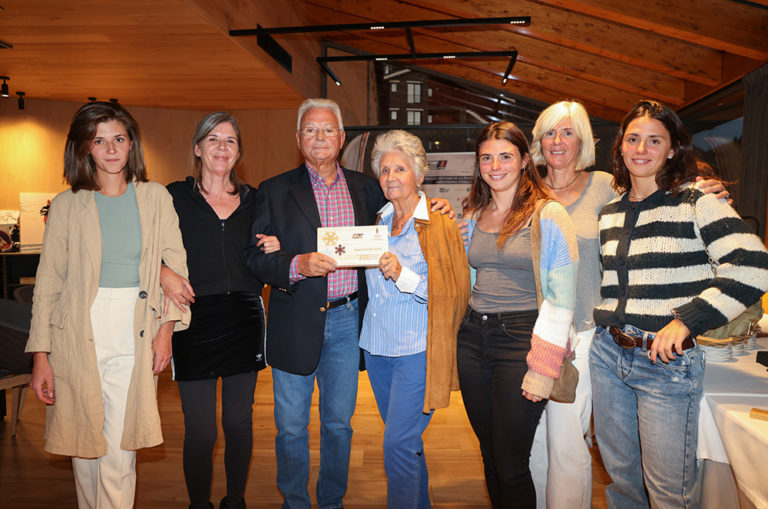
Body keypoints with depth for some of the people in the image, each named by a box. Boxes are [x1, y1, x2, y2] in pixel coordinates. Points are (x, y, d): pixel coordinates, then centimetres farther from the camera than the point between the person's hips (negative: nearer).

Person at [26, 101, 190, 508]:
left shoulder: (156, 198, 6)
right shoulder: (67, 204, 4)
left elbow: (176, 265, 5)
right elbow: (48, 281, 3)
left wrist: (167, 328, -5)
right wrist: (40, 355, -1)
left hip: (135, 337, 0)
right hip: (78, 336, 1)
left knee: (118, 454, -2)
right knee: (83, 445, 11)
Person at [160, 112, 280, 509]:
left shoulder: (252, 199, 9)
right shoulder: (174, 196, 1)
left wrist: (273, 251, -5)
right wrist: (163, 274, -18)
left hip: (244, 320, 3)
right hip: (195, 321, -3)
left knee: (240, 422, 13)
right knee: (200, 430, 3)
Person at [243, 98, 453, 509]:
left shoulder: (364, 188, 7)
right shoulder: (275, 191, 0)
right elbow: (254, 256, -6)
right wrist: (298, 264, -23)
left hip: (346, 321, 2)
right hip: (295, 324, -2)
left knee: (339, 424, 16)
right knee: (291, 427, 10)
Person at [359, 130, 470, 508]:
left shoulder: (439, 224, -8)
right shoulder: (378, 222, 12)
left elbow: (453, 292, -12)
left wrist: (402, 274, -22)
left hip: (416, 349, -6)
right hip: (377, 346, 7)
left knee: (398, 443, -7)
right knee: (407, 439, 18)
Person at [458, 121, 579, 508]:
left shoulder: (547, 214, -7)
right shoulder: (473, 216, 11)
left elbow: (561, 296, -12)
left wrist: (543, 366, -15)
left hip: (520, 337, -5)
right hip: (473, 337, 5)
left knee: (510, 466, 1)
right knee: (489, 456, 17)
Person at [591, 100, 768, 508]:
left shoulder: (696, 203, -6)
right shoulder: (609, 213, 11)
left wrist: (686, 320, -20)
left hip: (667, 361, -5)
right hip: (607, 354, 5)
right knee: (620, 474, 18)